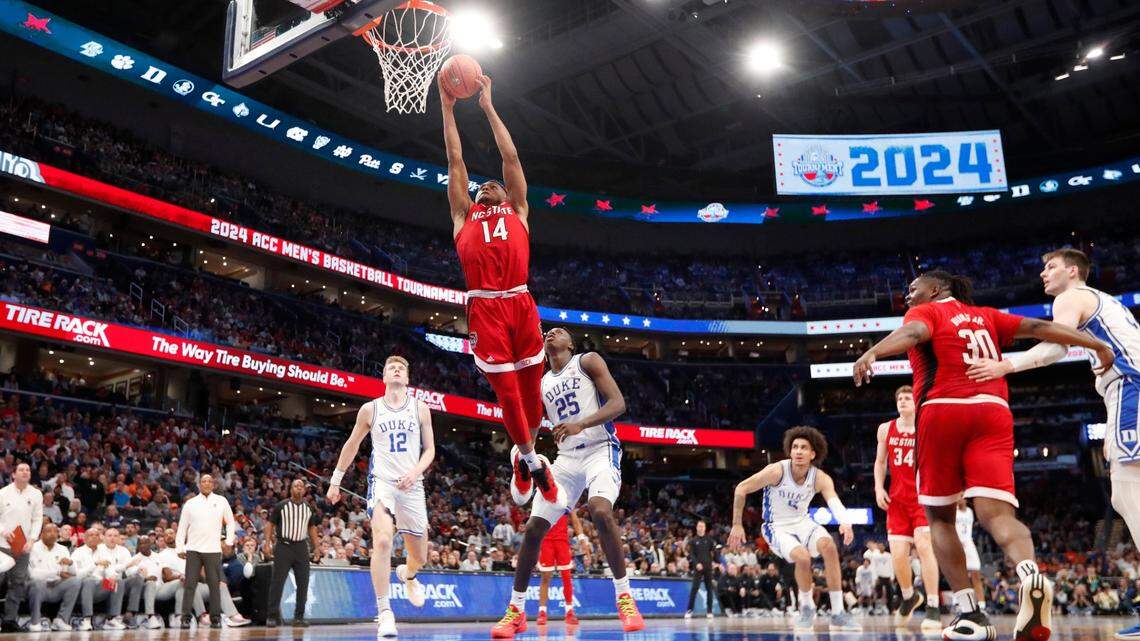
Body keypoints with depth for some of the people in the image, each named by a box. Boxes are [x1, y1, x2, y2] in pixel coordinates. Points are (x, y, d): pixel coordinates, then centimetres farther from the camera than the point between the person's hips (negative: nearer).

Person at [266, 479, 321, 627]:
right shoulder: (281, 506, -2)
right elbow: (270, 524, 0)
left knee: (303, 583, 1)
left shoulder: (309, 508, 10)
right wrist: (267, 543, -11)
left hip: (301, 547, 4)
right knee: (277, 582, -5)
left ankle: (299, 616, 8)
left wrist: (316, 547, 12)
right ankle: (272, 616, 2)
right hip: (283, 546, -4)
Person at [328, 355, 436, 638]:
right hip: (382, 481, -2)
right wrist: (336, 479, 17)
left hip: (412, 486, 2)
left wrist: (415, 472, -12)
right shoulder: (370, 409, 4)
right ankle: (384, 612, -18)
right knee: (383, 542, -27)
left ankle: (407, 575, 49)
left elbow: (429, 449, 7)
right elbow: (352, 445, 15)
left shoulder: (420, 408, 5)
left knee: (420, 556, 10)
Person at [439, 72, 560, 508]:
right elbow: (455, 162, 20)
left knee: (530, 386, 5)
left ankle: (525, 453, 25)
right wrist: (447, 107, 21)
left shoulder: (518, 212, 20)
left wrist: (488, 107, 20)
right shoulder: (464, 216, 21)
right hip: (484, 308, 0)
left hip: (521, 304, 1)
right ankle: (528, 458, 18)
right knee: (506, 389, 0)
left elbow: (511, 157, 18)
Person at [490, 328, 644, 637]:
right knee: (533, 528, -3)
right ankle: (515, 610, 11)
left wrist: (580, 425, -24)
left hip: (600, 449, -6)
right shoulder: (541, 385, 17)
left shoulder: (587, 361, 1)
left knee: (600, 510, -33)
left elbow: (618, 403, -10)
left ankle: (625, 597, -19)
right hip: (566, 458, 6)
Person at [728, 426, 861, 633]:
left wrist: (845, 523, -54)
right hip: (777, 528, -3)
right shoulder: (777, 471, -20)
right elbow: (741, 489, -12)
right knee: (803, 557, -30)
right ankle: (806, 606, 0)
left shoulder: (821, 478, -13)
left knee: (829, 545, -26)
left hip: (802, 523, 3)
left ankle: (838, 614, -17)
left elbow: (834, 501, -32)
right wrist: (737, 525, -11)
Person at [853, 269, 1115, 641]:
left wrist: (872, 353, -30)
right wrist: (1096, 345, 18)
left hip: (943, 411, -3)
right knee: (995, 513, -7)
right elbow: (1037, 327, 17)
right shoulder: (986, 316, 26)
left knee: (940, 517, 9)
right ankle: (1030, 573, -39)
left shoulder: (925, 312, 11)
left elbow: (912, 333, -11)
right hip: (993, 414, 4)